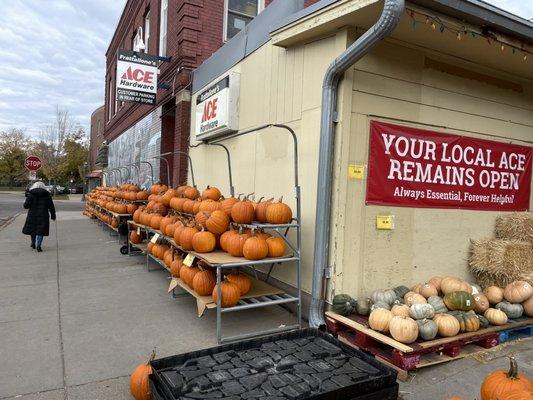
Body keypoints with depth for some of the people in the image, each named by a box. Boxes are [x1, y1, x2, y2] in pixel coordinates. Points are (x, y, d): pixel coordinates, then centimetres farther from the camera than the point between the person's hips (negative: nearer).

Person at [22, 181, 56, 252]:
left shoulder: (31, 194, -3)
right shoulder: (47, 195, 2)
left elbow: (26, 205, -9)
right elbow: (51, 207, 5)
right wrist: (53, 216, 14)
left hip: (32, 215, 0)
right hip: (43, 216, 0)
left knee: (32, 228, 19)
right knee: (41, 230, 3)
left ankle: (33, 244, 31)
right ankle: (38, 245, -7)